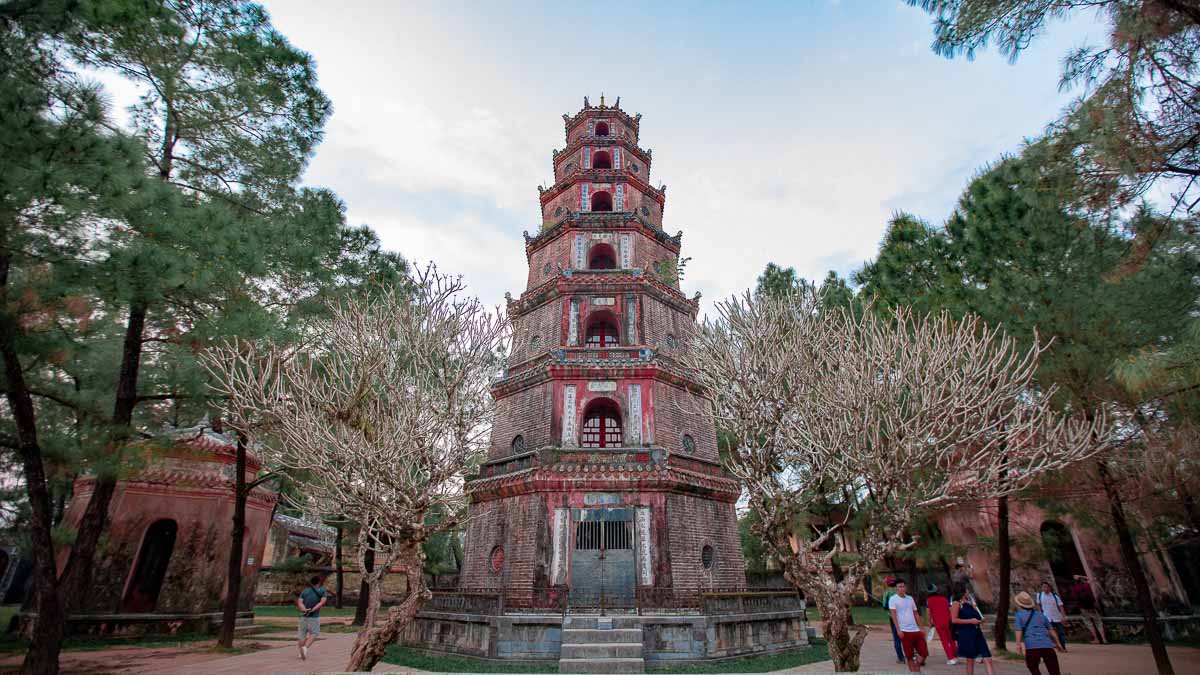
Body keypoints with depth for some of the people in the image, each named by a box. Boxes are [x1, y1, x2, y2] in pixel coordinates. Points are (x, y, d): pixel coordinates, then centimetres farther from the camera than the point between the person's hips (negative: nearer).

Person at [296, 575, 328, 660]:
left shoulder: (304, 591, 9)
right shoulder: (322, 590, 2)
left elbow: (299, 602, -6)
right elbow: (322, 602, -12)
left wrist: (305, 610, -18)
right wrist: (313, 610, -15)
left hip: (304, 616, 3)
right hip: (314, 616, -3)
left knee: (302, 634, 15)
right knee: (314, 634, 11)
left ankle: (301, 654, 19)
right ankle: (305, 647, -10)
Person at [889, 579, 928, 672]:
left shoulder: (910, 598, 12)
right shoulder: (893, 599, -5)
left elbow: (916, 614, 18)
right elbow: (893, 615, -10)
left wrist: (921, 628, 12)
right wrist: (898, 630, -15)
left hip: (916, 630, 5)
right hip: (904, 631, -5)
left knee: (924, 653, 3)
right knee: (909, 656, 1)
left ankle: (916, 667, 24)